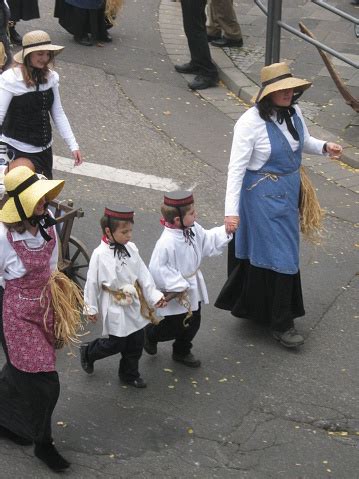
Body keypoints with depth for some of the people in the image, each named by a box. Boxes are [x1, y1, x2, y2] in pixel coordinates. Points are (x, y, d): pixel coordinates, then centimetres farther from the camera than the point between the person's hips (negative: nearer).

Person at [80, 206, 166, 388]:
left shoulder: (131, 249, -2)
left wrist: (154, 296, -2)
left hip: (135, 305, 6)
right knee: (116, 343, 3)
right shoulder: (100, 255, -18)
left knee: (136, 342, 12)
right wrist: (91, 308, -5)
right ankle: (88, 352, 30)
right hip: (115, 307, -6)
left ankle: (129, 374, 32)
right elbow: (92, 282, -10)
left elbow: (143, 274, 3)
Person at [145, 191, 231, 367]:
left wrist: (226, 232, -2)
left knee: (193, 323, 20)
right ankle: (150, 333, 40)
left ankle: (182, 352, 42)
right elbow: (158, 269, -29)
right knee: (174, 327, 9)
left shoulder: (193, 229, -7)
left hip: (193, 289, 8)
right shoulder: (167, 242, -33)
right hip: (175, 294, -8)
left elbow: (208, 242, 9)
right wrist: (177, 287, -25)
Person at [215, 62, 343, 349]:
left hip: (289, 193, 7)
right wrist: (231, 211, -25)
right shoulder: (251, 123, -22)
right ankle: (281, 324, 14)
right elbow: (236, 168, -22)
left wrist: (325, 147, -6)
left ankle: (249, 307, 39)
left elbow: (304, 142, 17)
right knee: (278, 254, -1)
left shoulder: (293, 113, -2)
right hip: (263, 196, -7)